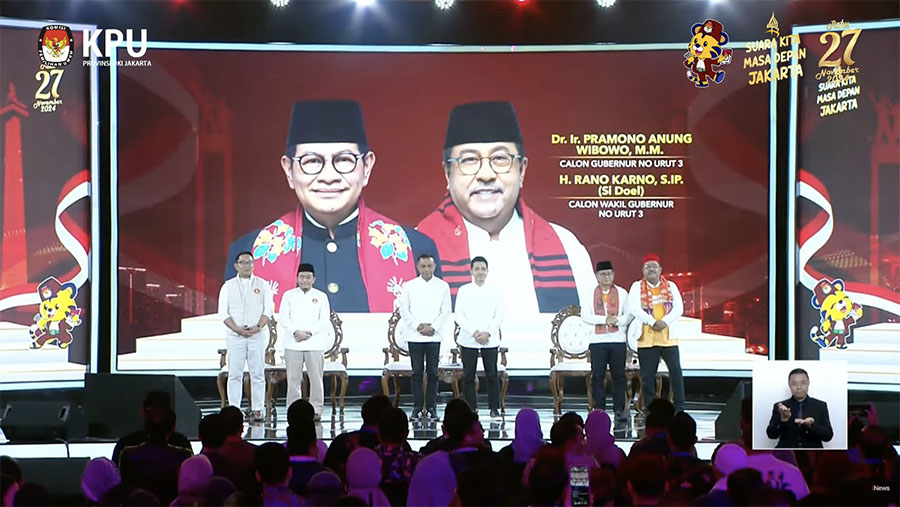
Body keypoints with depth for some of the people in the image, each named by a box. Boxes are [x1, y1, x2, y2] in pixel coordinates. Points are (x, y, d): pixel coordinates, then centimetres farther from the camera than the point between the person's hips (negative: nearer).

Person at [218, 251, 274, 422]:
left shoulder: (262, 285, 8)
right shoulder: (228, 286, 7)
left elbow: (268, 310, 2)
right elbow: (223, 312, 1)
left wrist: (258, 327, -13)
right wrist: (237, 329, -12)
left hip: (257, 335, 0)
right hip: (234, 336, 0)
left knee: (257, 374, -1)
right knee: (235, 374, -2)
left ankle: (257, 410, 2)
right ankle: (234, 410, 0)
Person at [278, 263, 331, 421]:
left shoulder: (321, 296, 9)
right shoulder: (289, 295, 10)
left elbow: (325, 320, 2)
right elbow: (284, 317, 2)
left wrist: (309, 332, -11)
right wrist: (296, 332, -13)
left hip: (315, 344, 0)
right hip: (293, 343, 0)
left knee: (316, 378, -3)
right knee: (293, 378, -1)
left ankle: (316, 409, 2)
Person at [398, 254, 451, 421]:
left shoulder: (443, 286, 5)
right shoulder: (409, 286, 5)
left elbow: (446, 311, 3)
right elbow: (404, 310, 2)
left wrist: (433, 327, -8)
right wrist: (418, 326, -8)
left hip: (434, 336, 0)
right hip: (414, 336, 0)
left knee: (432, 372, 1)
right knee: (417, 372, 1)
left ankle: (431, 407, 6)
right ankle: (417, 408, 4)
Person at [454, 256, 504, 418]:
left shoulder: (494, 291, 5)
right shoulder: (464, 291, 4)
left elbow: (499, 316, 2)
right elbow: (459, 316, -1)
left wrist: (487, 333, -11)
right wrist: (474, 333, -11)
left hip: (490, 340, 0)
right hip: (468, 340, 0)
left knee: (492, 374, 0)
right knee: (468, 376, 2)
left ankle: (494, 409, 7)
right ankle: (471, 409, 10)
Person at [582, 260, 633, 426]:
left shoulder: (622, 293, 8)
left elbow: (629, 315, 5)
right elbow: (585, 316, -2)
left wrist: (618, 320, -14)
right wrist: (604, 320, -13)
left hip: (618, 340, 0)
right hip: (597, 341, 0)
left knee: (619, 376, 1)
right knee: (597, 377, -1)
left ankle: (619, 411, 7)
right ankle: (599, 410, 6)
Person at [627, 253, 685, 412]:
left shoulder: (671, 286, 9)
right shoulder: (637, 287, 4)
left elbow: (679, 308, 0)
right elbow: (634, 308, -9)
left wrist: (665, 322, -16)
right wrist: (652, 322, -18)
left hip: (668, 336, 1)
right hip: (646, 338, -1)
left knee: (676, 372, -3)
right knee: (647, 375, 2)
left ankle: (680, 409, 5)